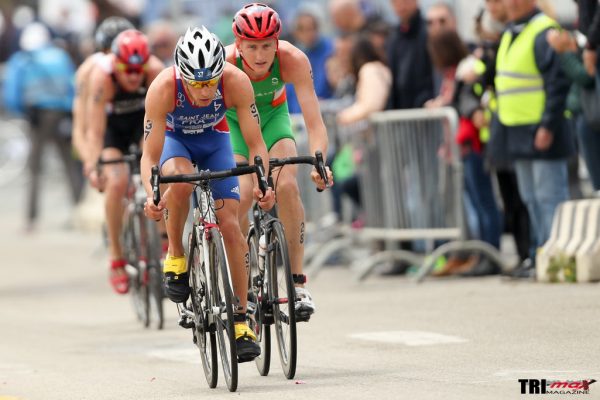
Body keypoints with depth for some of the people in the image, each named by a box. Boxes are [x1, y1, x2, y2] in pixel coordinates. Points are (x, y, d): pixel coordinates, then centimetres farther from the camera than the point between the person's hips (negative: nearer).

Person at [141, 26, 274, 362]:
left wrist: (262, 183, -46)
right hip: (173, 137, -1)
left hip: (214, 139, 1)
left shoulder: (236, 82, -34)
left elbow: (256, 144, -28)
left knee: (230, 224, -10)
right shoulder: (163, 89, -37)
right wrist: (152, 195, -50)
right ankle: (176, 257, -14)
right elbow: (150, 157, -32)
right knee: (180, 178, -37)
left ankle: (242, 321, -2)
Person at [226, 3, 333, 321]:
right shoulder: (225, 63, -34)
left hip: (272, 116, 1)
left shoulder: (293, 60, -32)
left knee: (287, 186, -23)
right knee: (240, 197, -21)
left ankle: (298, 282, -14)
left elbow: (314, 121, -36)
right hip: (231, 121, -1)